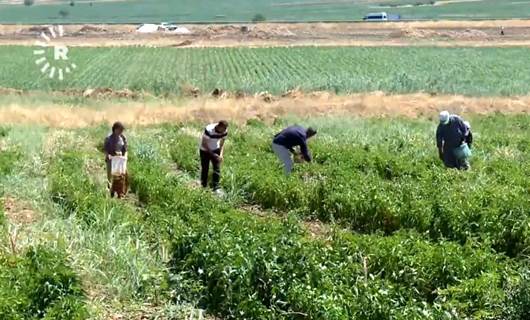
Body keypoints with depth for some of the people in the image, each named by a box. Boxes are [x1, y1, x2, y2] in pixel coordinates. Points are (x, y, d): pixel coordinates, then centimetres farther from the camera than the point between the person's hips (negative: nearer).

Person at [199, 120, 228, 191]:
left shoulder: (224, 131, -19)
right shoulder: (209, 130, -34)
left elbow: (222, 143, -3)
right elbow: (204, 144, -26)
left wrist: (221, 154, -16)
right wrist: (212, 154, -28)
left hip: (215, 150, 4)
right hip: (205, 150, -4)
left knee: (217, 168, -3)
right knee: (205, 168, 4)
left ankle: (216, 188, 2)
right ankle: (204, 186, 21)